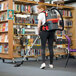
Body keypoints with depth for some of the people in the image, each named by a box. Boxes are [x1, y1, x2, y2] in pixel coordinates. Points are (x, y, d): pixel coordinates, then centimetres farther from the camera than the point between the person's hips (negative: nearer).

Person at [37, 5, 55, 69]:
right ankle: (51, 64, 13)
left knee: (43, 47, -1)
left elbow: (39, 25, -8)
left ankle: (43, 63, -14)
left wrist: (39, 32, 5)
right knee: (51, 47, 8)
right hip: (52, 31, 5)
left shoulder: (41, 14, -1)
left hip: (44, 31, -5)